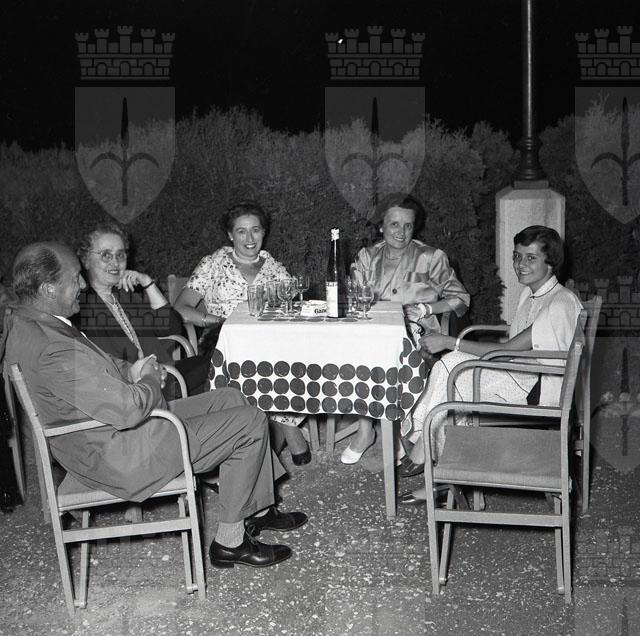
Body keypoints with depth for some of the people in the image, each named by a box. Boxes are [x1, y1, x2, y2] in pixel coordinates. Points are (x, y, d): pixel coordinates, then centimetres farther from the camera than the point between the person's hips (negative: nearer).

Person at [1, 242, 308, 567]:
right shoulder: (54, 350, -33)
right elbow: (128, 410, -31)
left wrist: (129, 371, 1)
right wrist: (150, 380, -9)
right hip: (121, 456, -11)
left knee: (231, 398, 16)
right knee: (250, 422, -6)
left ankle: (258, 509, 26)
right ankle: (229, 540, 7)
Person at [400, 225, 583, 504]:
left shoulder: (561, 304, -19)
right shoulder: (530, 293, 12)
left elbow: (508, 350, -22)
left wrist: (450, 343, -18)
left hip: (539, 392, -9)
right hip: (519, 378, 9)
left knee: (448, 368, -19)